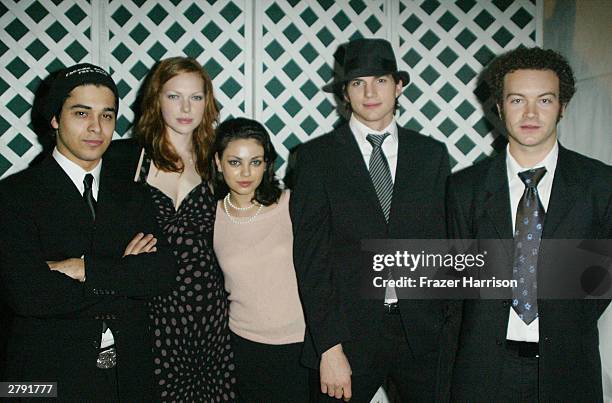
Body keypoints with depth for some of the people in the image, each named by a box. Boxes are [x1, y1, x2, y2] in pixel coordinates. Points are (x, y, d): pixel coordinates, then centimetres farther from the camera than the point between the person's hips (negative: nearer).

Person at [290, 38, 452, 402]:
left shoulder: (432, 154, 6)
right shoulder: (316, 157, -2)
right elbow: (311, 258, -6)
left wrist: (452, 327, 1)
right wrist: (330, 348, -11)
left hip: (423, 332, 2)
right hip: (348, 331, -2)